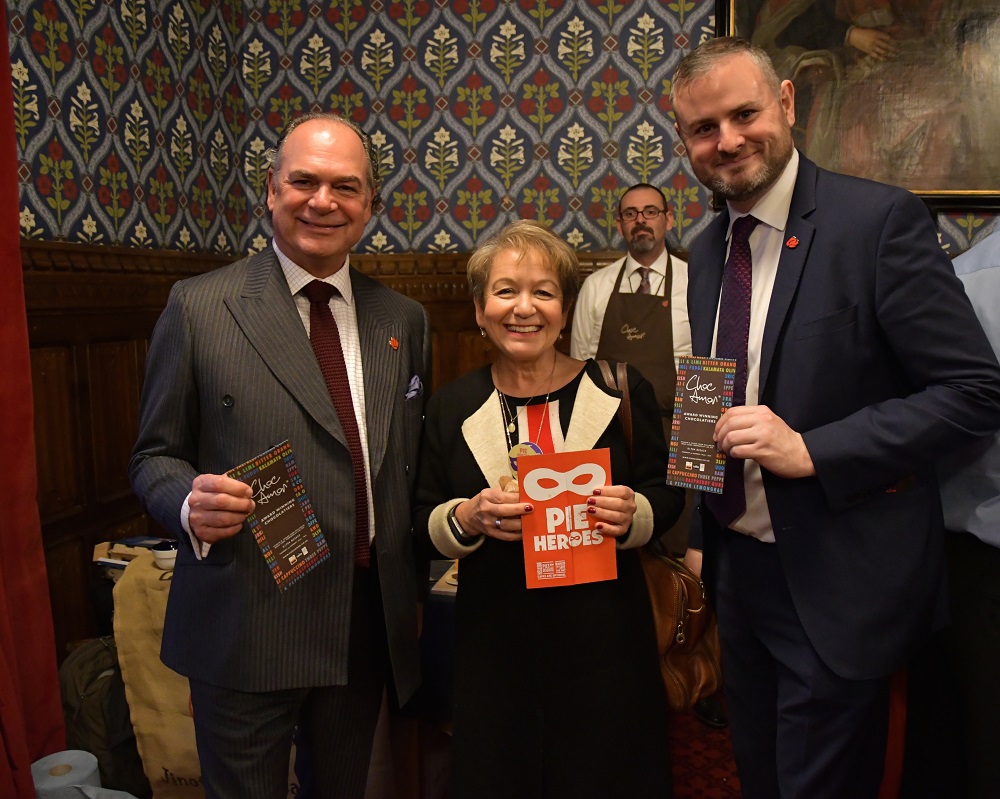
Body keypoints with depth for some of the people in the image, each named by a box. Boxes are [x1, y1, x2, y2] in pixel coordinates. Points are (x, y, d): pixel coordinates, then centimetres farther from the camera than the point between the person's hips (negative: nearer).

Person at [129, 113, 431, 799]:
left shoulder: (405, 320, 5)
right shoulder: (199, 308, -6)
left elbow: (413, 464, 9)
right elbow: (155, 456, 0)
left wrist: (417, 584, 1)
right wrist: (190, 502, -22)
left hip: (369, 626, 4)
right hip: (244, 629, -3)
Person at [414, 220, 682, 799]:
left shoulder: (621, 388, -3)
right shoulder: (452, 408, 1)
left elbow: (667, 495, 3)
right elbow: (425, 524, 4)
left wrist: (632, 516, -18)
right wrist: (466, 518, -17)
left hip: (604, 637, 0)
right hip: (494, 642, 1)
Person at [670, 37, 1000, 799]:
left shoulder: (881, 219, -14)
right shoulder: (708, 250, 6)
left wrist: (809, 450, -24)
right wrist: (706, 541, 8)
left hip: (839, 584, -6)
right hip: (740, 570, 7)